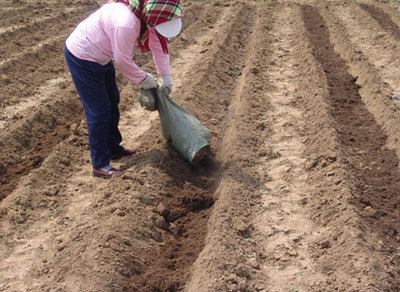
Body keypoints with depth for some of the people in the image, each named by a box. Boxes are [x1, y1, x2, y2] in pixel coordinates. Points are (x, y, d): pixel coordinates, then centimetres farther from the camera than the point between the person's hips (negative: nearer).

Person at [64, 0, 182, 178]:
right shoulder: (126, 23, -38)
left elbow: (157, 42, 4)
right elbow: (122, 61, -26)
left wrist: (166, 76, 4)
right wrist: (143, 78, -9)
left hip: (100, 57, 9)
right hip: (82, 58, -9)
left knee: (112, 103, 20)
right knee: (99, 112, -2)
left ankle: (113, 148, 38)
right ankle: (100, 165, 10)